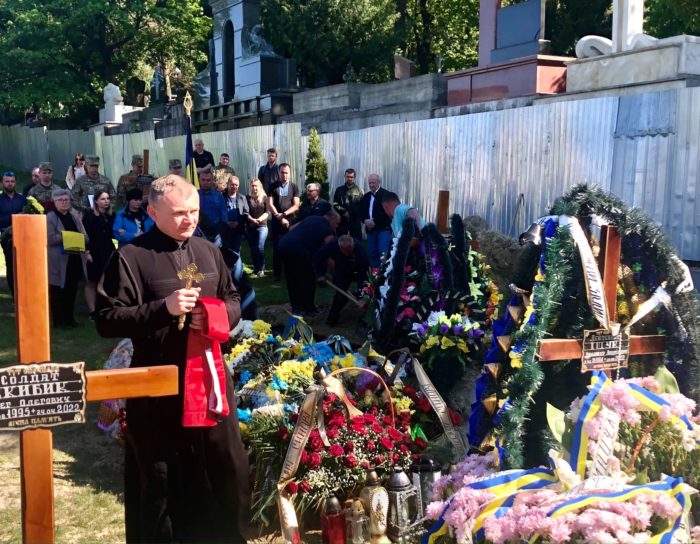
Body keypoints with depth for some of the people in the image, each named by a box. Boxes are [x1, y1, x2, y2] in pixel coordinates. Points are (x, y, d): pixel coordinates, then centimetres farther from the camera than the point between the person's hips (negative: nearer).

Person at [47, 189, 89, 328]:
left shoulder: (74, 214, 13)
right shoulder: (50, 217, -5)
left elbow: (84, 235, 11)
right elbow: (49, 238, -17)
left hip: (75, 257, 6)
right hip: (59, 260, -6)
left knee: (72, 290, 12)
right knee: (58, 291, -1)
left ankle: (69, 318, 22)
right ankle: (58, 320, 5)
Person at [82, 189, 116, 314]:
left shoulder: (111, 215, 9)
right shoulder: (89, 214, -5)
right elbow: (85, 234, -11)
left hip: (107, 253, 5)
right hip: (93, 252, -5)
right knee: (91, 282, 3)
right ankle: (92, 311, 5)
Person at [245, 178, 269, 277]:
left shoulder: (265, 198, 2)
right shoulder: (248, 198, 6)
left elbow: (267, 212, -3)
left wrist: (260, 219, -18)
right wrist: (252, 219, -18)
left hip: (262, 226, -2)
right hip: (250, 227, 3)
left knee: (260, 247, -14)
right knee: (252, 249, 6)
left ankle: (261, 269, -4)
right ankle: (256, 268, 19)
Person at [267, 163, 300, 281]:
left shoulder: (294, 187, 5)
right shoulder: (273, 186, 2)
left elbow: (296, 206, -2)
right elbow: (270, 205, -4)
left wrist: (283, 214, -15)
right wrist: (280, 218, -11)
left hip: (290, 222, 1)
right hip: (276, 222, -1)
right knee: (276, 248, 0)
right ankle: (277, 273, 9)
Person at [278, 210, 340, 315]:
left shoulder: (312, 218, 25)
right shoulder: (328, 230, 4)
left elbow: (292, 228, 27)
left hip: (284, 244, 8)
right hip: (297, 249, -8)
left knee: (292, 279, 21)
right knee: (307, 279, 10)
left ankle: (296, 307, 33)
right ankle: (307, 308, 20)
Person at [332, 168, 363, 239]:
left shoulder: (359, 190, 2)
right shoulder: (339, 190, 9)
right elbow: (335, 204, 3)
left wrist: (350, 213, -12)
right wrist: (344, 212, -11)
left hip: (355, 221, -2)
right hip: (342, 221, 2)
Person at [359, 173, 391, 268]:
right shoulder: (366, 196, 16)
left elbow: (387, 212, -14)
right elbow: (361, 212, 15)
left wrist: (375, 222, -17)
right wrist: (365, 220, -6)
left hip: (384, 228, -6)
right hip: (370, 229, 6)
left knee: (383, 253, -13)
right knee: (373, 254, 10)